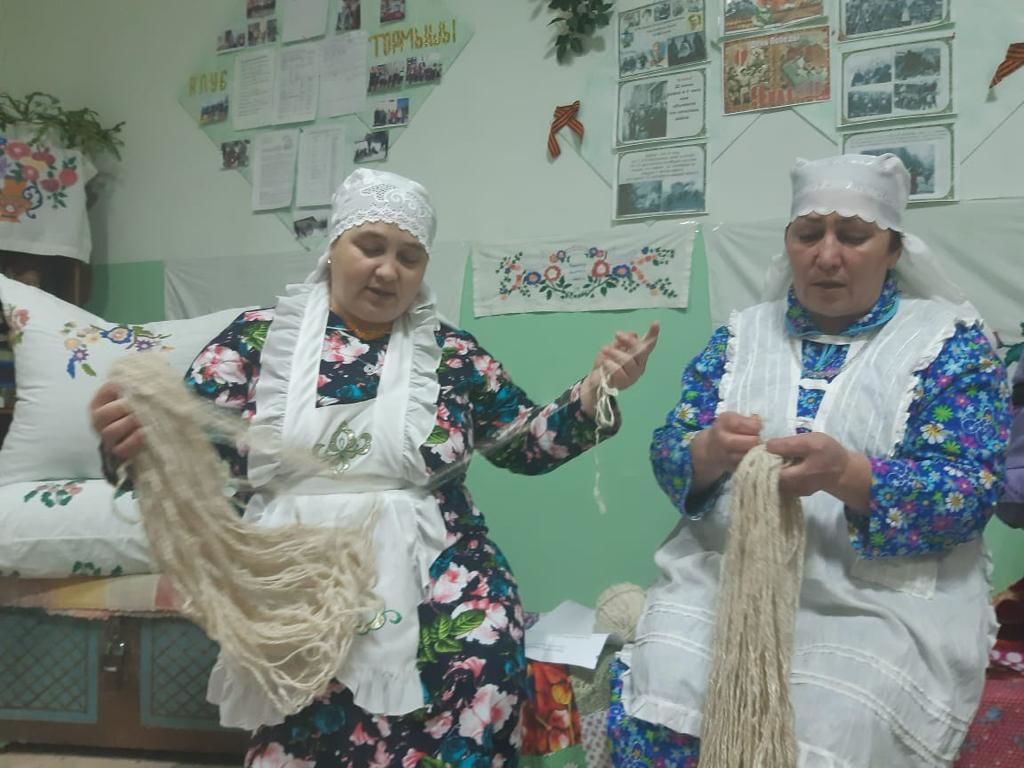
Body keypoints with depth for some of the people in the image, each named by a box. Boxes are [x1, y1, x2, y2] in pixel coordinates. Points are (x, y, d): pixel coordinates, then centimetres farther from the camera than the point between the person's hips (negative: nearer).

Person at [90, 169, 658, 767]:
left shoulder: (452, 353, 11)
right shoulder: (258, 337, 8)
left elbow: (527, 443, 14)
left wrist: (595, 390, -2)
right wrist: (135, 438, -19)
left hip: (427, 565, 2)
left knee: (484, 661, -25)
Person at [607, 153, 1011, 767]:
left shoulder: (950, 338, 2)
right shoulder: (744, 332, 11)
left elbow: (970, 491, -8)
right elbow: (670, 451, 5)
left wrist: (845, 475, -27)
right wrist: (710, 452, -20)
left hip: (883, 601, -2)